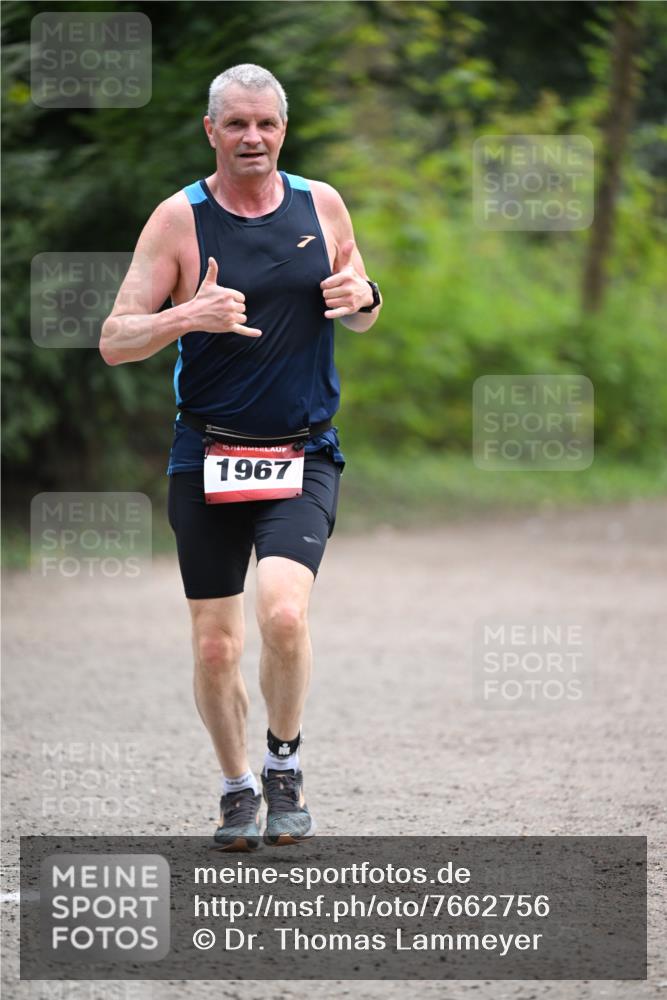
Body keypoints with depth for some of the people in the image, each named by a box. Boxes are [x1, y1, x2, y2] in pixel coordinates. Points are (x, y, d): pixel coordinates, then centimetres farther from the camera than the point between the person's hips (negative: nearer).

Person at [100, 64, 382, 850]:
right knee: (215, 646, 3)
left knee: (283, 613, -21)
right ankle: (237, 788, 26)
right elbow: (114, 341, -7)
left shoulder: (322, 206, 5)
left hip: (303, 454, 0)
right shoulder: (179, 219, -4)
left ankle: (285, 766, 3)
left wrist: (360, 299, -5)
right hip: (207, 455, 0)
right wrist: (189, 316, -25)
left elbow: (360, 316, 19)